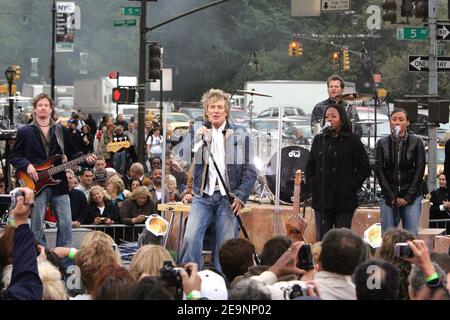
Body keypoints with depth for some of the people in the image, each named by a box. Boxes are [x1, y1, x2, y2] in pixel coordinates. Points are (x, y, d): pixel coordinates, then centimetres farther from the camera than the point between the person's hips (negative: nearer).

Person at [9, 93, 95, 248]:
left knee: (66, 223, -2)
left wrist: (86, 159, -4)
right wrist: (27, 165, -13)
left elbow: (73, 153, 15)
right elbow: (14, 156, 4)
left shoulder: (62, 131, 13)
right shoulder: (25, 131, 5)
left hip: (59, 183, 2)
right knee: (37, 225, 0)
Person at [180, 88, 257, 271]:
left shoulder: (239, 135, 6)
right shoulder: (200, 134, 12)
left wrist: (240, 196, -7)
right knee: (190, 239, -14)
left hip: (228, 198, -1)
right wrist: (199, 139, -7)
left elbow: (250, 171, 3)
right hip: (203, 196, 1)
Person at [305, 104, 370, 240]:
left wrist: (351, 186, -8)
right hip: (321, 200, 4)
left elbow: (364, 168, -1)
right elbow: (310, 166, 20)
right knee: (322, 240, 3)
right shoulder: (318, 140, 13)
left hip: (344, 200, -4)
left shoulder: (352, 141, 1)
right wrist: (312, 185, 7)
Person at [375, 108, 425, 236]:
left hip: (411, 197, -1)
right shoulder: (382, 143, 7)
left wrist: (408, 197, -7)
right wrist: (391, 197, -5)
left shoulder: (416, 142, 3)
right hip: (389, 197, 1)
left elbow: (420, 170, 0)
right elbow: (379, 171, 3)